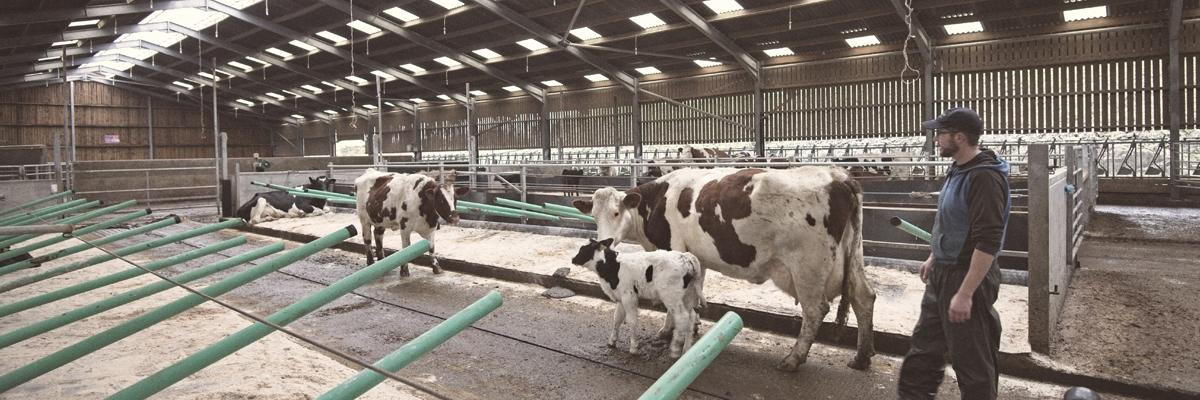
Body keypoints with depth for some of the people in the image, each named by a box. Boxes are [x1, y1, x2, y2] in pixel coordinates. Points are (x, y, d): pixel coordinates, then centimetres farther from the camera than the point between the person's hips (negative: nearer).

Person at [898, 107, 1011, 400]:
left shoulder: (984, 177, -22)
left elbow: (987, 242, -26)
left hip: (968, 277, -10)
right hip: (943, 273, 10)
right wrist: (934, 257, 25)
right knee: (924, 348, 19)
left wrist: (965, 293, -26)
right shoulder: (958, 170, 8)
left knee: (972, 360, 6)